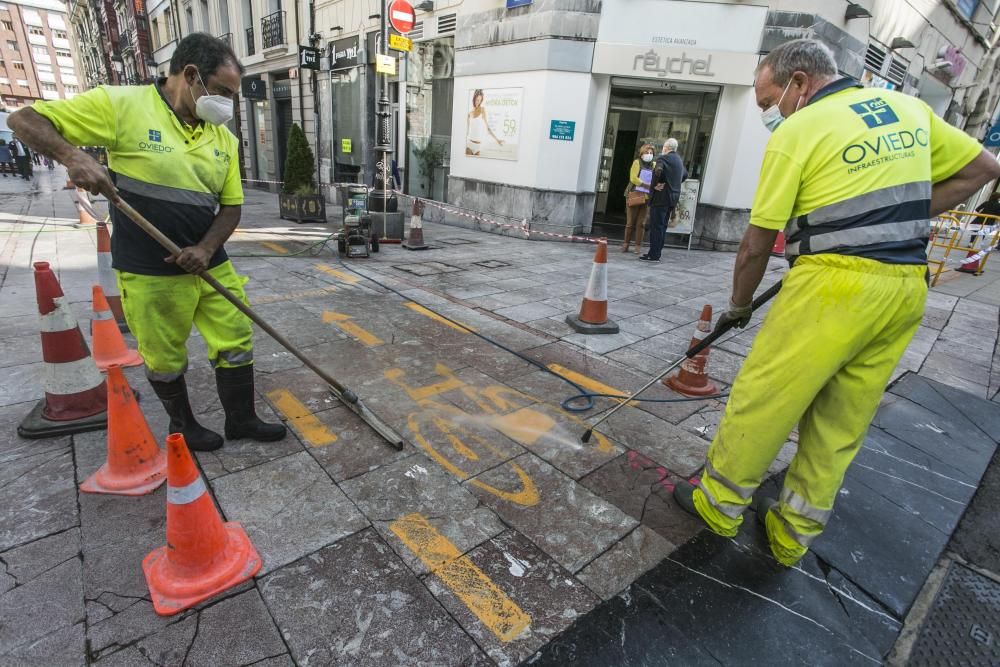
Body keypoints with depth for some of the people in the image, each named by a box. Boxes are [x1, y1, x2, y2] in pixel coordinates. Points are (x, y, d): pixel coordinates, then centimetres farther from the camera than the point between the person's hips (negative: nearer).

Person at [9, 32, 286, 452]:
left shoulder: (224, 138, 5)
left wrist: (206, 249, -10)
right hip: (150, 273, -4)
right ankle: (182, 426, 33)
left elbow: (231, 206, 5)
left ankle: (241, 420, 28)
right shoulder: (121, 105, -8)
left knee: (237, 342, 10)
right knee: (165, 359, 11)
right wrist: (72, 155, -25)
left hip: (211, 265, 5)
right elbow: (25, 120, -4)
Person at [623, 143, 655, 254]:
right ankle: (626, 243, 10)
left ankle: (638, 245, 4)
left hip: (646, 197, 3)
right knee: (630, 221, 0)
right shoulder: (637, 162, 2)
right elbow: (633, 178, -12)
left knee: (641, 223, 1)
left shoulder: (654, 165, 14)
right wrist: (647, 185, -21)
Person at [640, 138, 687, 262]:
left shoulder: (663, 158, -11)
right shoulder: (679, 160, 17)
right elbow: (685, 174, 32)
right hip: (673, 197, 8)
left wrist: (654, 185, -17)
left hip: (661, 197, -8)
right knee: (662, 226, 12)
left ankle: (653, 255, -7)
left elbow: (658, 171, -30)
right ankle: (656, 253, 16)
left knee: (656, 226, -7)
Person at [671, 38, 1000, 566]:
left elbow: (757, 244, -3)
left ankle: (719, 505, 21)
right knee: (841, 424, 13)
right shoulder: (909, 108, 16)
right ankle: (793, 533, 26)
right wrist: (899, 218, 17)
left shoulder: (797, 132, -4)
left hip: (834, 285, -7)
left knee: (760, 402, 5)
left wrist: (738, 305, 11)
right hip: (907, 289, 8)